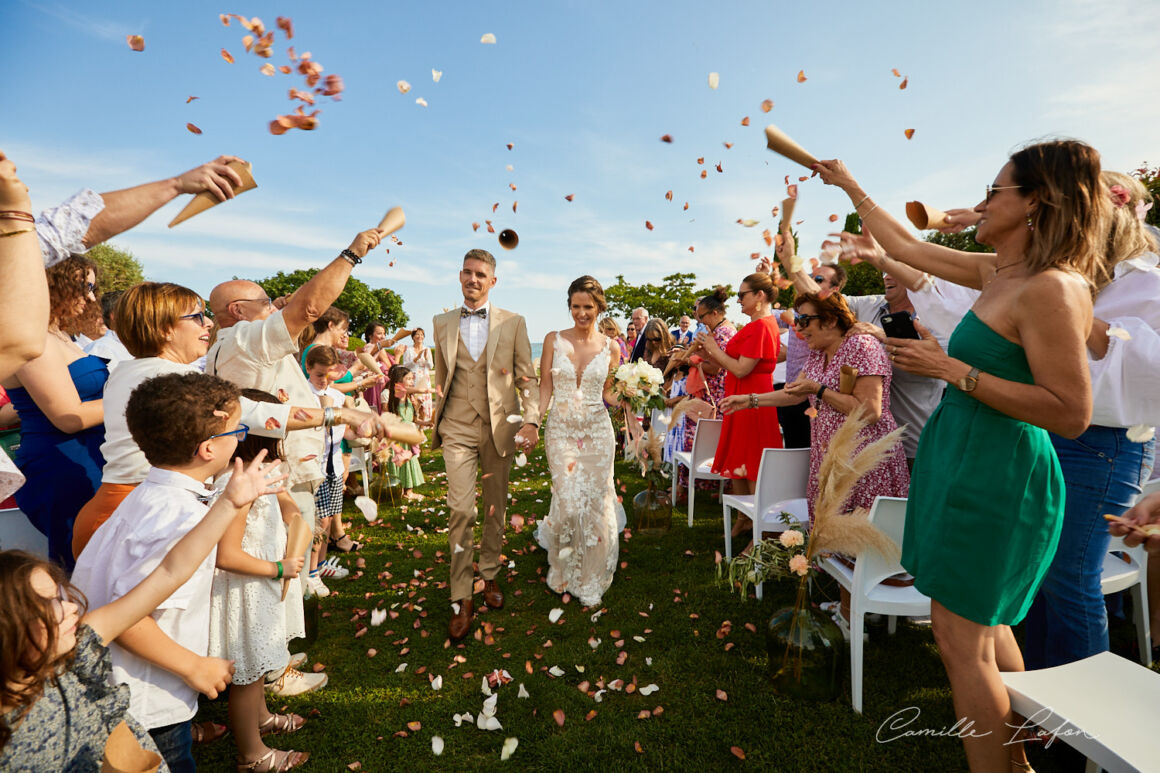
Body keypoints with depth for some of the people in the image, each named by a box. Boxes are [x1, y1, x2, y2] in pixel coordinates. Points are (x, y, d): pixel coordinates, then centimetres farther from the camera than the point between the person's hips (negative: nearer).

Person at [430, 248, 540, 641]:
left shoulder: (513, 323, 1)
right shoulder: (442, 324, 8)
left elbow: (527, 378, 1)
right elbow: (441, 378, 15)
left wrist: (531, 420, -11)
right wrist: (437, 421, 15)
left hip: (499, 427, 0)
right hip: (458, 428, 0)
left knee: (495, 508, 11)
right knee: (461, 510, -6)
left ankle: (489, 575, 31)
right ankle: (461, 598, 5)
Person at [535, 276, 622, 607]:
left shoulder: (610, 347, 3)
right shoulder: (553, 340, 1)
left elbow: (608, 393, 8)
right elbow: (545, 388, 1)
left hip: (597, 430, 1)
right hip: (561, 430, -1)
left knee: (596, 502, 2)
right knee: (568, 501, -7)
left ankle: (591, 578, 25)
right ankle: (564, 573, 25)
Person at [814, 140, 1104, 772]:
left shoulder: (1051, 289, -19)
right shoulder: (998, 273, 8)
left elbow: (1071, 413, -22)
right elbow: (906, 248, 19)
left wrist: (950, 368, -23)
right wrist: (848, 185, 24)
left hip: (995, 475, -9)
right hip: (963, 459, 10)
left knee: (960, 637, 0)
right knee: (985, 622, 21)